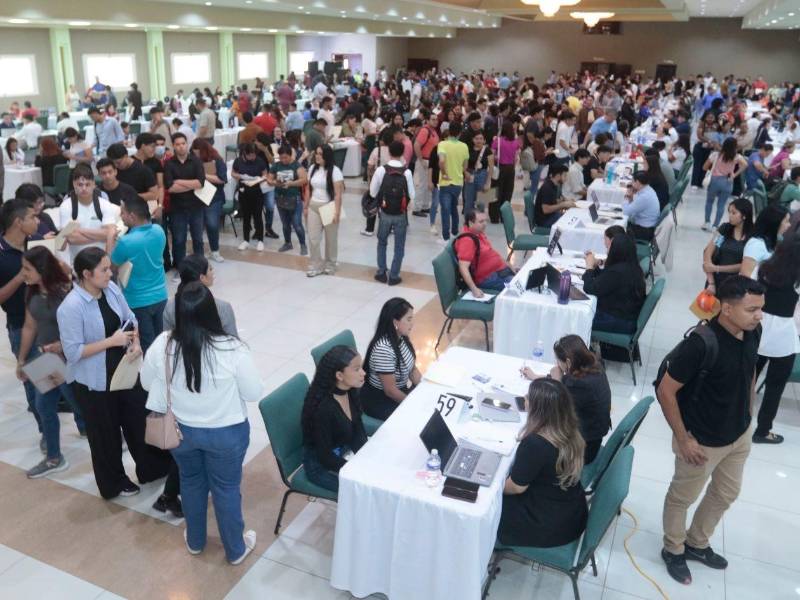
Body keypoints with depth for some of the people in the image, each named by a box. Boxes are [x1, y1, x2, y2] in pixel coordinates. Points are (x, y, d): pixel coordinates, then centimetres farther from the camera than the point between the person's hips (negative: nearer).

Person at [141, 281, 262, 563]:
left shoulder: (162, 345, -18)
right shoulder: (232, 348, -27)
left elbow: (146, 383, 0)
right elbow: (255, 394, -16)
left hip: (181, 430, 3)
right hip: (226, 433, -3)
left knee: (191, 482, 27)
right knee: (227, 489, 17)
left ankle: (195, 541, 48)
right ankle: (235, 549, 37)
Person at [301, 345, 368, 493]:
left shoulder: (350, 392, -8)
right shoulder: (323, 408, -30)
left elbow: (359, 430, 3)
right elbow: (325, 456, -23)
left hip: (345, 453, 7)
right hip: (321, 466, -7)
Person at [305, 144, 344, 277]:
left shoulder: (335, 171, -12)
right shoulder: (312, 168, 6)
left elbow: (338, 194, -15)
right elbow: (309, 189, 12)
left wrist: (337, 212, -20)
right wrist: (306, 207, 11)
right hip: (314, 207, 5)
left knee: (330, 238, 10)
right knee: (313, 238, 2)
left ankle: (330, 264, 25)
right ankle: (316, 265, 14)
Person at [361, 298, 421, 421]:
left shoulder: (402, 338, -3)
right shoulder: (383, 349, -29)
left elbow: (412, 369, 7)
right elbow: (390, 390, -24)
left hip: (400, 392, 8)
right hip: (378, 400, -8)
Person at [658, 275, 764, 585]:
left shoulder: (753, 333, -10)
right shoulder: (700, 344, -32)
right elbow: (665, 391, -24)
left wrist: (747, 419, 14)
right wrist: (682, 440, -18)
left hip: (739, 435, 7)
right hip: (703, 441, -7)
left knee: (726, 493, 26)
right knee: (682, 497, 16)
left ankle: (696, 543, 49)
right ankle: (674, 550, 42)